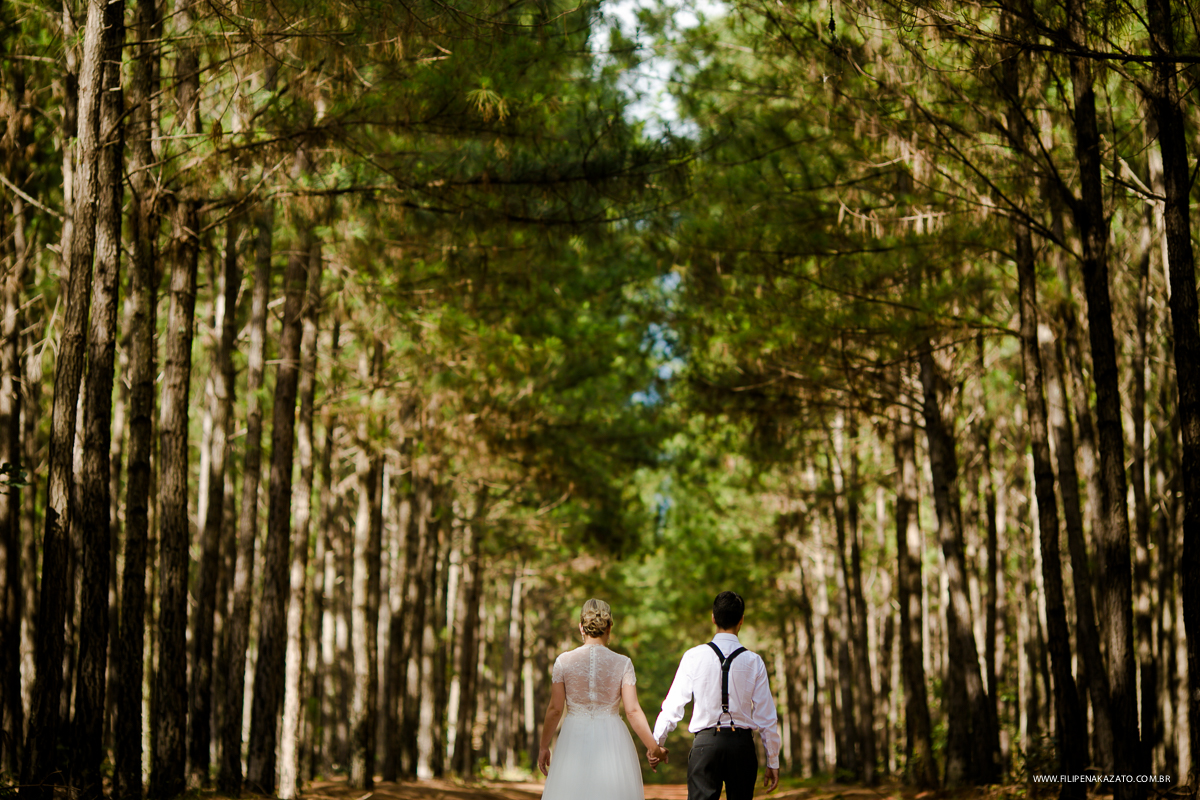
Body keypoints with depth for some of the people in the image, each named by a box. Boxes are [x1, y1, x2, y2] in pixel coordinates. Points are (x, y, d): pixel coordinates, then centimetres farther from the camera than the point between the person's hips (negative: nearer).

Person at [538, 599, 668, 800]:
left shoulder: (564, 661, -3)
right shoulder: (622, 664, -3)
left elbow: (555, 709, 0)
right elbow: (633, 711, -7)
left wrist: (544, 746, 12)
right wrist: (653, 747, 1)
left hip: (575, 740, 0)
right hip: (612, 742, 0)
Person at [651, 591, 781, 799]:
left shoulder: (694, 657, -2)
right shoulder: (754, 661, 0)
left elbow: (674, 704, 0)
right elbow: (766, 717, 2)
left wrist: (656, 743, 14)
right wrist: (773, 762, 11)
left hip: (706, 743, -1)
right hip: (742, 743, 1)